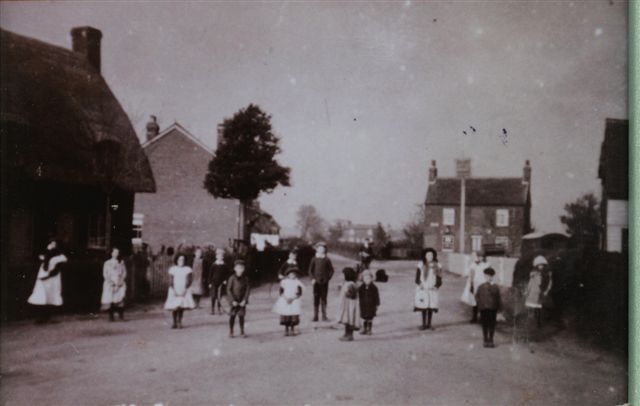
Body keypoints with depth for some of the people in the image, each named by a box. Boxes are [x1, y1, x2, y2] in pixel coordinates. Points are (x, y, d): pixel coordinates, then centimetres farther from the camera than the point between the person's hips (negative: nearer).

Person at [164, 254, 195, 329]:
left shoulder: (187, 269, 2)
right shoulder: (172, 269, 2)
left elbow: (189, 281, -1)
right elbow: (171, 281, 1)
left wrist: (185, 290, -12)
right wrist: (174, 290, -9)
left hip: (184, 291, 0)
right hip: (174, 290, 0)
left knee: (182, 307, -6)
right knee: (174, 307, -7)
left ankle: (179, 323, 2)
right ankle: (174, 323, 2)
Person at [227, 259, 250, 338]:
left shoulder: (245, 278, 0)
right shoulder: (232, 278, -7)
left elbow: (247, 290, 1)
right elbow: (228, 290, -6)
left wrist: (244, 300, -8)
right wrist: (232, 300, -12)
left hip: (242, 301, 2)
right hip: (234, 300, -2)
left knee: (241, 316, 6)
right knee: (232, 316, 2)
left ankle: (242, 331, 17)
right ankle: (231, 332, 14)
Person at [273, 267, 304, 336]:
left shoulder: (297, 283, 3)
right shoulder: (284, 282, 4)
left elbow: (299, 293, -1)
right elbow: (281, 292, 2)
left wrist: (292, 299, -13)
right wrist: (286, 298, -14)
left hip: (294, 301, 0)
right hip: (285, 301, 0)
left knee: (294, 316, -6)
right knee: (285, 316, -2)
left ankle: (292, 330, 7)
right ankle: (286, 330, 9)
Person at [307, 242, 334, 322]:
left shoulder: (327, 260, 3)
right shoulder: (314, 259, 3)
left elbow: (331, 270, 9)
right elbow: (310, 270, 7)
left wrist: (328, 278, -1)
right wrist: (312, 278, -5)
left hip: (324, 282, 0)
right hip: (316, 282, 0)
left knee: (324, 299, 4)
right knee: (316, 299, 2)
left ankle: (324, 316, 7)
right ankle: (315, 316, 6)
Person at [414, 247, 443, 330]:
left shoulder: (437, 266, 4)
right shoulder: (421, 265, 0)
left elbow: (439, 278, 7)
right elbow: (417, 277, 3)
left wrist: (436, 286, -5)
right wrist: (420, 284, -9)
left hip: (432, 289, 1)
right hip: (423, 289, -1)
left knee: (431, 307, 2)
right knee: (423, 306, -1)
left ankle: (429, 324, 13)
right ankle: (424, 324, 8)